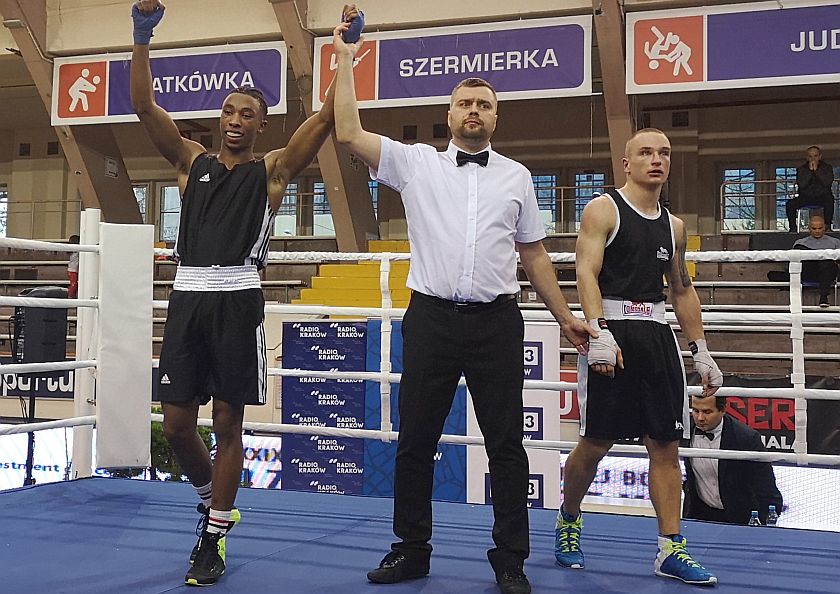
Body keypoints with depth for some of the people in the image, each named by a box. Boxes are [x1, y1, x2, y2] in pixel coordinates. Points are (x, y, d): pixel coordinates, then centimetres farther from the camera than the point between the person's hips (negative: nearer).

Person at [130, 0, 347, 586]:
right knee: (177, 422, 4)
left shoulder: (272, 169, 10)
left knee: (228, 423, 2)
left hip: (237, 299, -3)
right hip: (188, 296, 3)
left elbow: (326, 117, 1)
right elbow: (145, 106, 8)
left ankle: (214, 537, 13)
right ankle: (212, 498, 32)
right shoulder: (193, 161, 17)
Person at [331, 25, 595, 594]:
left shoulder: (517, 177, 11)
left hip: (496, 322, 1)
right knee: (415, 441, 7)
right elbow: (349, 133, -3)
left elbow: (535, 254, 15)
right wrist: (345, 60, 2)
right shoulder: (416, 162, 7)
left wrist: (566, 316, 12)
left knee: (506, 444, 4)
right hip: (432, 318, 0)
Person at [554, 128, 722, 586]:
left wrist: (701, 351, 18)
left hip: (657, 335, 6)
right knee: (596, 443, 0)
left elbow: (683, 290, 22)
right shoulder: (603, 209, -2)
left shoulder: (674, 226, 16)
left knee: (666, 444, 3)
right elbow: (587, 274, -13)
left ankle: (671, 549, 10)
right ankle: (568, 522, 24)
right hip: (611, 336, -5)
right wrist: (600, 333, -26)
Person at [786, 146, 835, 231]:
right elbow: (801, 185, -12)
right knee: (790, 204, -24)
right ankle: (793, 227, -15)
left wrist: (816, 170, -16)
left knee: (830, 200, -37)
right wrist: (810, 170, -15)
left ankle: (827, 225, -30)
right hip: (805, 197, 1)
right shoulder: (801, 169, 4)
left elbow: (828, 183, -14)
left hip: (822, 196, -1)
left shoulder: (827, 167, 3)